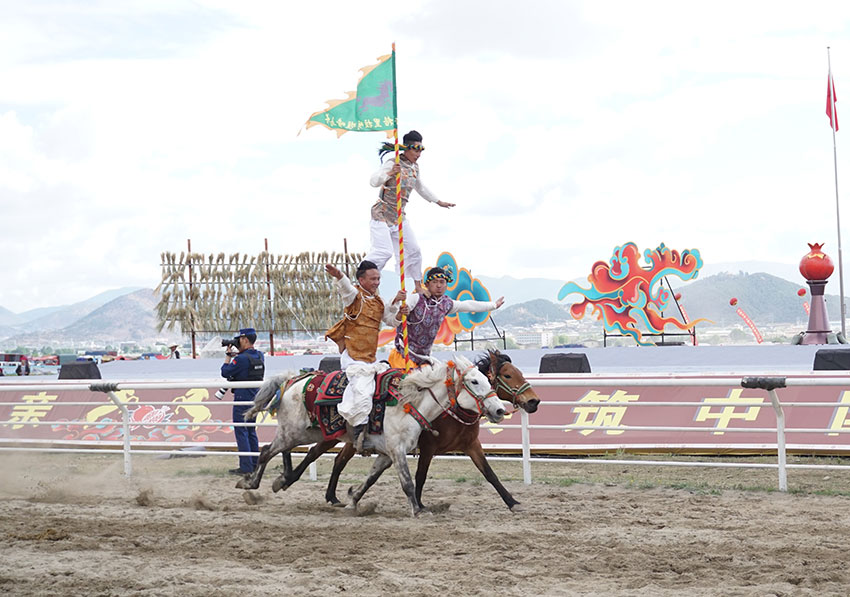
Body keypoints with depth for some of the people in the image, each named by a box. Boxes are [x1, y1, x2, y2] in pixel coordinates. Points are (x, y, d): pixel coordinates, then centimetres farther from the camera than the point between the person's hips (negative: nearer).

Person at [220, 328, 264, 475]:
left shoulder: (241, 359, -19)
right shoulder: (259, 356, 6)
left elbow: (225, 372, -11)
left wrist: (228, 355, 0)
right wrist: (237, 353, 15)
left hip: (242, 398, -8)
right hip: (255, 398, 8)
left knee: (241, 431, -3)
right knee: (251, 431, 17)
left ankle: (246, 466, -6)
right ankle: (255, 464, 19)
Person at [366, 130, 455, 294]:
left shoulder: (414, 167, 10)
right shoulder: (392, 164, -15)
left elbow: (420, 187, 28)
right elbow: (374, 181, -26)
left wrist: (438, 202, 35)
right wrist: (389, 173, -44)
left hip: (399, 216, 8)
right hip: (382, 214, -8)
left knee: (413, 250, 9)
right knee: (383, 252, -21)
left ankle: (418, 287, 21)